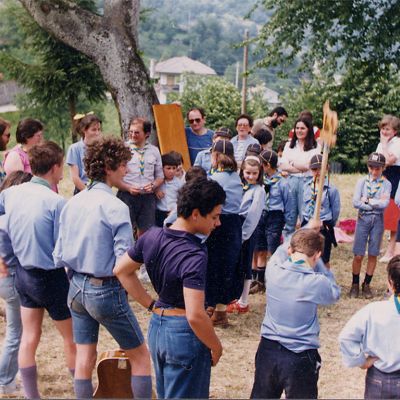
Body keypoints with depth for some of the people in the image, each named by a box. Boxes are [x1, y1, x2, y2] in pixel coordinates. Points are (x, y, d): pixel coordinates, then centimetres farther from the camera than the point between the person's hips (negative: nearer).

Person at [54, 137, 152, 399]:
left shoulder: (72, 203, 3)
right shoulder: (115, 207, -18)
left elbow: (59, 257, 5)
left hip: (77, 289, 7)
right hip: (106, 290, -7)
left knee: (85, 359, 14)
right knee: (141, 356, 8)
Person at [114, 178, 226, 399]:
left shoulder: (152, 236, -2)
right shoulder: (194, 255, -24)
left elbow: (121, 270, 12)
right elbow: (195, 315, -28)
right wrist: (216, 347, -12)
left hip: (156, 326, 8)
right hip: (184, 333, -7)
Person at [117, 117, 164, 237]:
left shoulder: (154, 151, 9)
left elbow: (160, 176, 15)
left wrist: (153, 186, -6)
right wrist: (128, 188, -17)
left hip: (148, 197, 3)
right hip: (127, 196, -3)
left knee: (145, 233, 8)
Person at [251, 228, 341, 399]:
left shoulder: (273, 270, -10)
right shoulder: (316, 283, -20)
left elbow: (281, 251, 13)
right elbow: (334, 293, 3)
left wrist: (304, 232, 20)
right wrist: (317, 263, 4)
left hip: (267, 350, 4)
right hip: (300, 358, -3)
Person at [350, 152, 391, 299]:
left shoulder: (386, 184, 0)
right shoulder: (362, 181, 0)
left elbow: (384, 204, -14)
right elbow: (355, 202, -10)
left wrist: (367, 200, -11)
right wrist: (376, 204, -11)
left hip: (377, 221, 1)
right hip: (363, 219, 0)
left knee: (373, 255, 7)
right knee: (358, 255, 0)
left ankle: (366, 285, 19)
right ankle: (355, 284, 15)